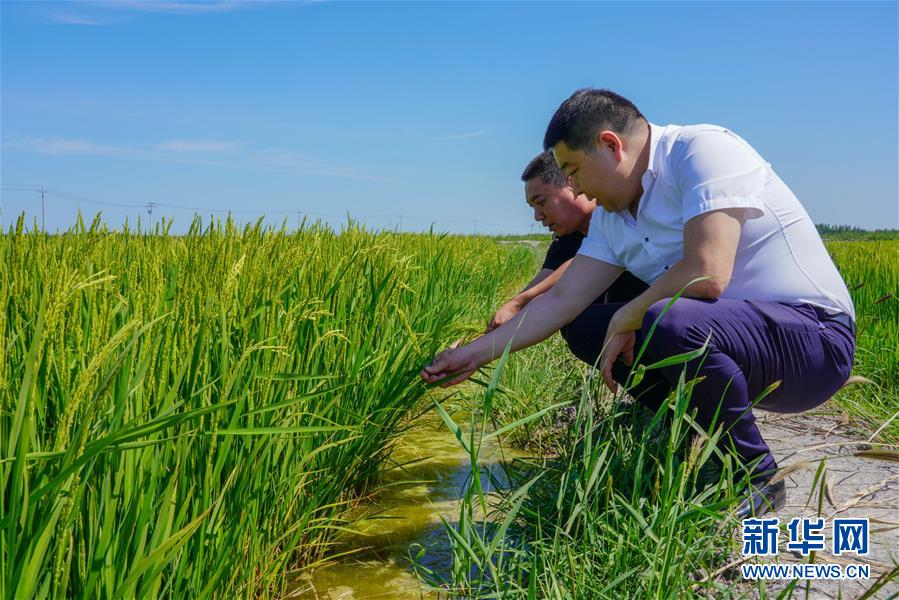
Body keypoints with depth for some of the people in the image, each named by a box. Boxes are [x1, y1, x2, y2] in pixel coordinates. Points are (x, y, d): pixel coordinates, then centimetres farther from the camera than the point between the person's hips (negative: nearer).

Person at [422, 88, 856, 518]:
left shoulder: (703, 149, -18)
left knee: (670, 323, -35)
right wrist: (476, 353, 6)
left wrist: (625, 320, -14)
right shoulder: (612, 216, 7)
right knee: (586, 323, 4)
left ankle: (756, 478, -10)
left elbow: (706, 275, -30)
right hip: (725, 333, 8)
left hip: (813, 337, -8)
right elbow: (562, 299, 7)